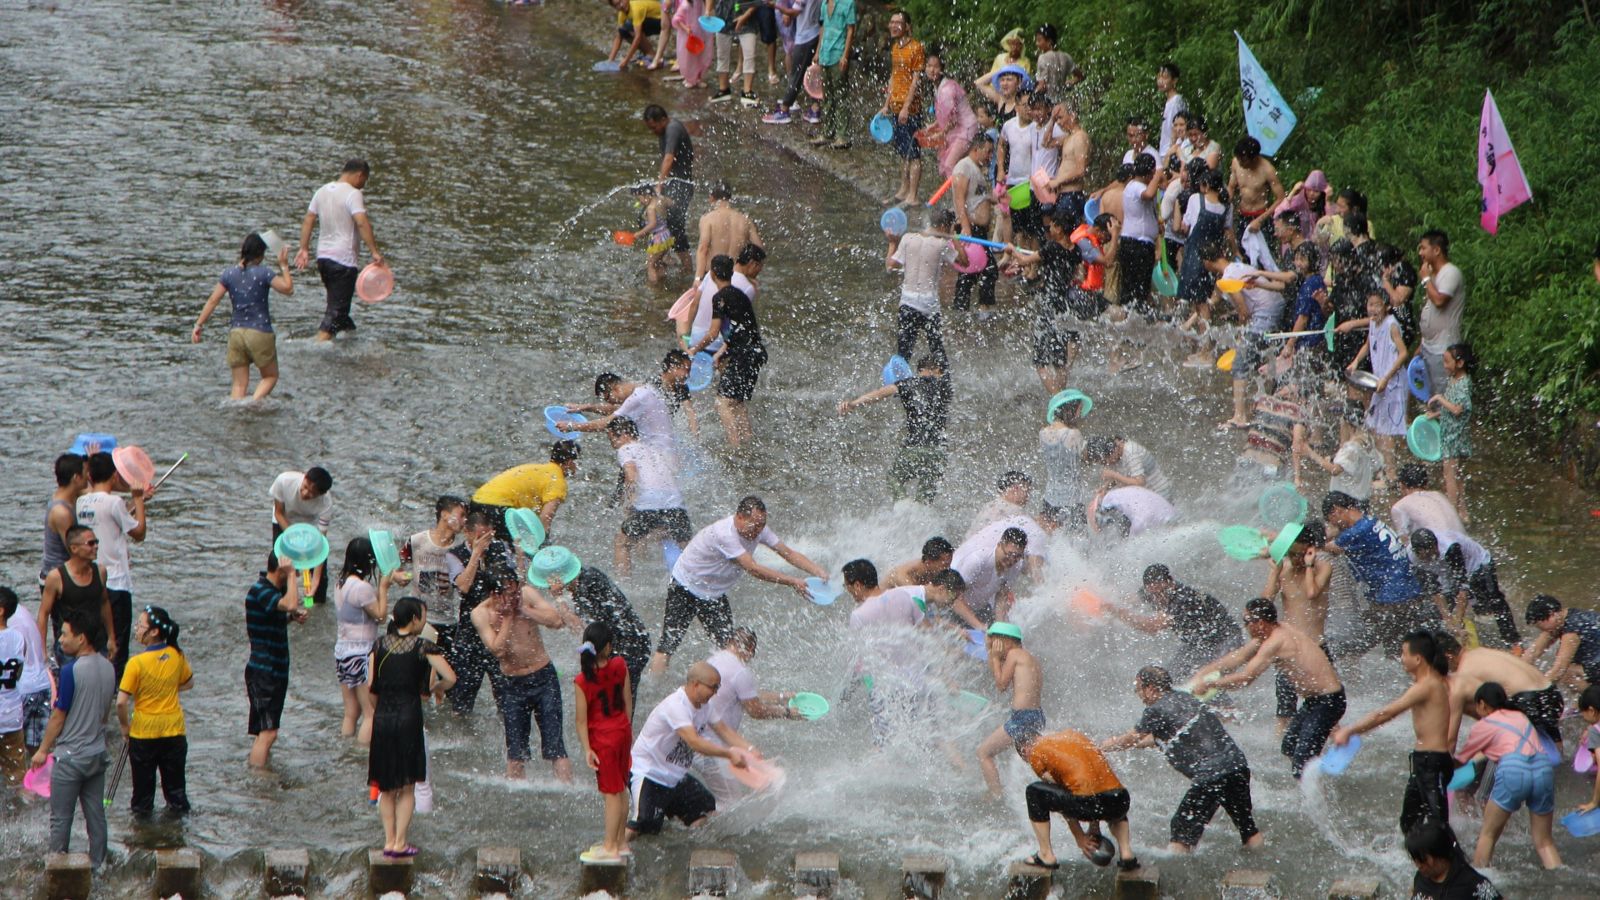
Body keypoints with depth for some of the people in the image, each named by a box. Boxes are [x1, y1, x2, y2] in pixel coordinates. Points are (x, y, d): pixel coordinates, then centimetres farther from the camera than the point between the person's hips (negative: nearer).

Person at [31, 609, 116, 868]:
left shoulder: (72, 671, -20)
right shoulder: (108, 668, 2)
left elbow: (58, 717, -14)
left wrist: (43, 750, -3)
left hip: (70, 757, -7)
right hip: (98, 754, 7)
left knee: (60, 818, 3)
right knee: (96, 814, 13)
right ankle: (97, 864, 17)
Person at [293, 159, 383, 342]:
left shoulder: (322, 191, 11)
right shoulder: (353, 194, -13)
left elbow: (307, 221, 13)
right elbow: (362, 224, -25)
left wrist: (304, 249, 16)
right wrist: (375, 252, -26)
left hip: (323, 256, 8)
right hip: (343, 258, -8)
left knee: (337, 304, 21)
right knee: (337, 308, -6)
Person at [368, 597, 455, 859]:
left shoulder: (380, 644, 5)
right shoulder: (423, 646, -6)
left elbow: (370, 684, 2)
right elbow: (450, 678, -13)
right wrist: (436, 689, 8)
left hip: (382, 717, 3)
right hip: (409, 717, -3)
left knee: (386, 788, 14)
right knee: (407, 788, 6)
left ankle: (389, 841, 11)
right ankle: (400, 843, 2)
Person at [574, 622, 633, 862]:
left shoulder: (583, 680, -21)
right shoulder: (620, 666, -9)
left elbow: (581, 719, -17)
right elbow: (628, 701, 3)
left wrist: (587, 749, -10)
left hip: (603, 738, -5)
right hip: (622, 731, 5)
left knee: (611, 793, 2)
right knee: (621, 789, 17)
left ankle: (610, 848, 11)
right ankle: (620, 841, 28)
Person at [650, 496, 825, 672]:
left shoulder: (758, 530, -10)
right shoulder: (724, 533, -35)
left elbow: (789, 553, -6)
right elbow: (753, 569, -37)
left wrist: (818, 571, -21)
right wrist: (793, 582, -37)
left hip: (715, 593, 7)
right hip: (685, 588, -7)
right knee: (668, 645, -11)